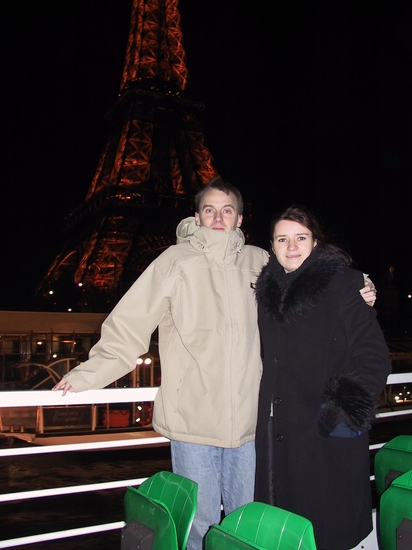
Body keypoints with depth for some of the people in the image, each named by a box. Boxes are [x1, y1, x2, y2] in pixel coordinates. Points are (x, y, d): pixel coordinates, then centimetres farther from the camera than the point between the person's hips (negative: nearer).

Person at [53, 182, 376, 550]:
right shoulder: (177, 261, -4)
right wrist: (87, 375, -11)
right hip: (193, 419, -3)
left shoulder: (259, 262, 6)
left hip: (248, 419, 3)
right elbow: (129, 325, -6)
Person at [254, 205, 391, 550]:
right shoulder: (268, 288, 9)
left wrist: (347, 410, -17)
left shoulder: (343, 285, -8)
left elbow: (375, 357, -12)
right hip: (277, 430, 5)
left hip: (329, 434, -5)